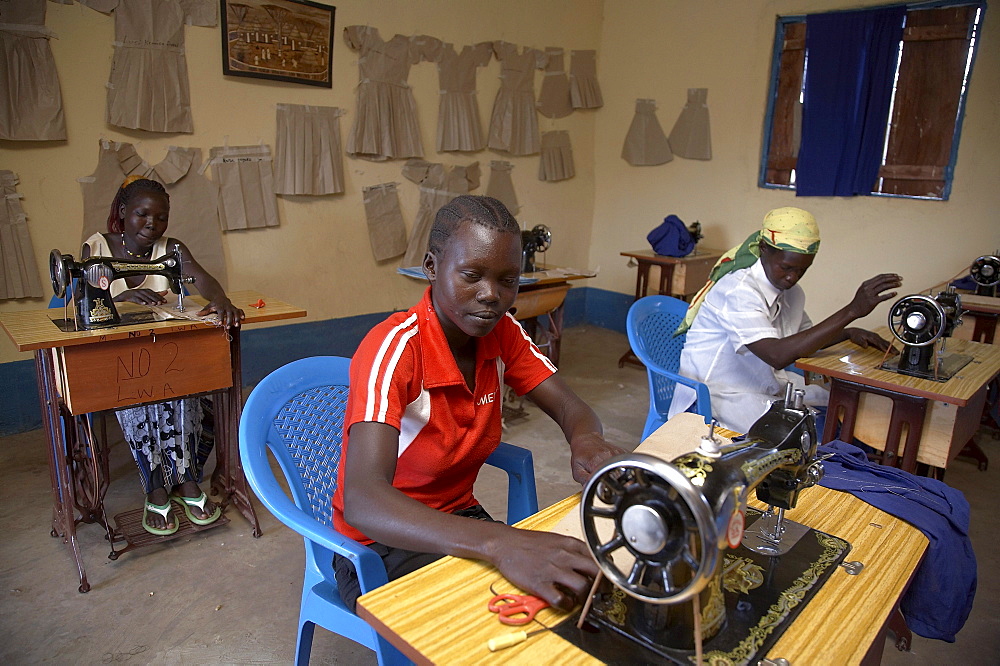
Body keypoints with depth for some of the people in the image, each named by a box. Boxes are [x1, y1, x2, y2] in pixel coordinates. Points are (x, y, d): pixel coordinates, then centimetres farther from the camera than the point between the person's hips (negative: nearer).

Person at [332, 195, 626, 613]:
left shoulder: (502, 332, -7)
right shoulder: (395, 347, -28)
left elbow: (570, 408, -5)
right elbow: (362, 501, -40)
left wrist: (586, 440, -31)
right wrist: (499, 543, -55)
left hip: (460, 520, 6)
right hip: (380, 544, -6)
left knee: (591, 582, -10)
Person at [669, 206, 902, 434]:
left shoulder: (791, 291, 3)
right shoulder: (738, 290, -25)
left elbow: (803, 339, 22)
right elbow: (778, 355, -35)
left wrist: (849, 332, 1)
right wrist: (852, 311, -34)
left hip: (769, 384, 9)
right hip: (720, 392, -9)